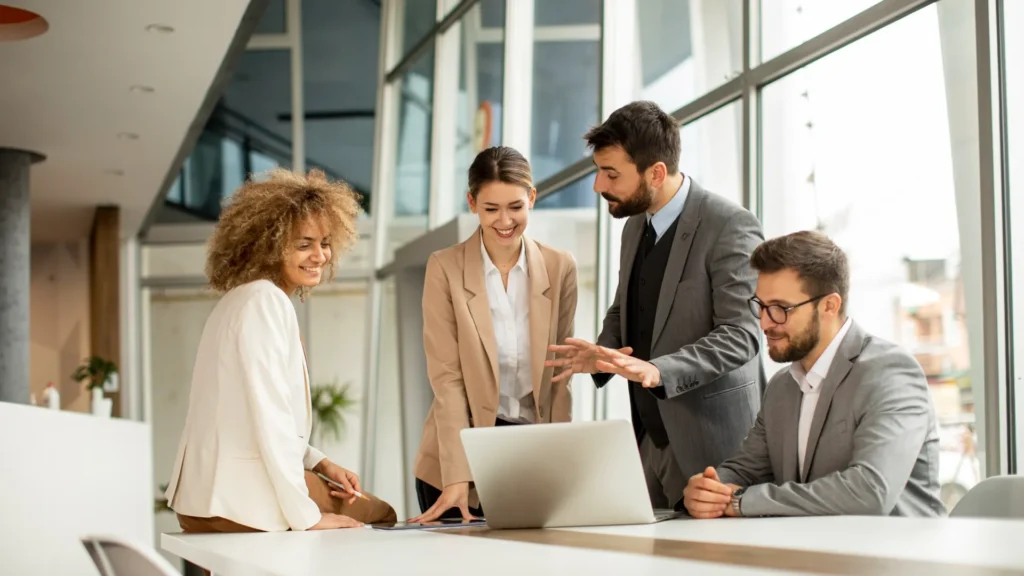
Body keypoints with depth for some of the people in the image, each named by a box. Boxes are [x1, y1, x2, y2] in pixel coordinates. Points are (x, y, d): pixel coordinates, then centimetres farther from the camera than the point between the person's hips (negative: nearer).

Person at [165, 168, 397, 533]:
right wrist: (306, 517, -17)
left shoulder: (248, 298, 15)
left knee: (380, 514, 16)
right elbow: (269, 417, -21)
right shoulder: (265, 301, -15)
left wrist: (320, 464, 9)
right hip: (241, 504, -9)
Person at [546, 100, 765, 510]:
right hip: (650, 437, 7)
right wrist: (602, 353, 1)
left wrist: (658, 370, -31)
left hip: (711, 441, -7)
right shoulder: (635, 226, 12)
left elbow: (740, 333, -19)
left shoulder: (731, 226, -13)